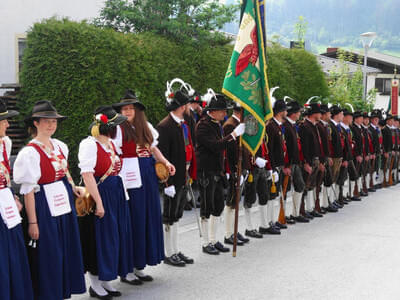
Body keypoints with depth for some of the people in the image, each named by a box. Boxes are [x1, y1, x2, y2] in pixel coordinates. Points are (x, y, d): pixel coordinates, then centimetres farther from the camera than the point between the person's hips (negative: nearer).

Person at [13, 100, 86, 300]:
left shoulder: (60, 146, 7)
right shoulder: (30, 152, -14)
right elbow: (28, 190, -16)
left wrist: (72, 186, 9)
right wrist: (32, 222, -17)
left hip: (64, 202, 7)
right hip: (45, 206, -7)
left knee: (68, 250, 14)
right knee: (49, 255, 1)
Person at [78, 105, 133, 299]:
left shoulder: (110, 143, 12)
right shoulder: (89, 144, -15)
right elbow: (87, 175, -21)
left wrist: (122, 194, 18)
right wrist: (99, 203, -24)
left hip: (115, 195, 9)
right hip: (99, 195, -9)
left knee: (114, 237, 12)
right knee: (99, 238, -1)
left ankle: (104, 281, 24)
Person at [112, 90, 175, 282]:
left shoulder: (146, 127, 13)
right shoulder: (119, 129, -7)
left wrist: (165, 162, 8)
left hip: (148, 176, 7)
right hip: (131, 179, -7)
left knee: (150, 217, 9)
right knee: (133, 220, -4)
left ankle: (139, 266, 21)